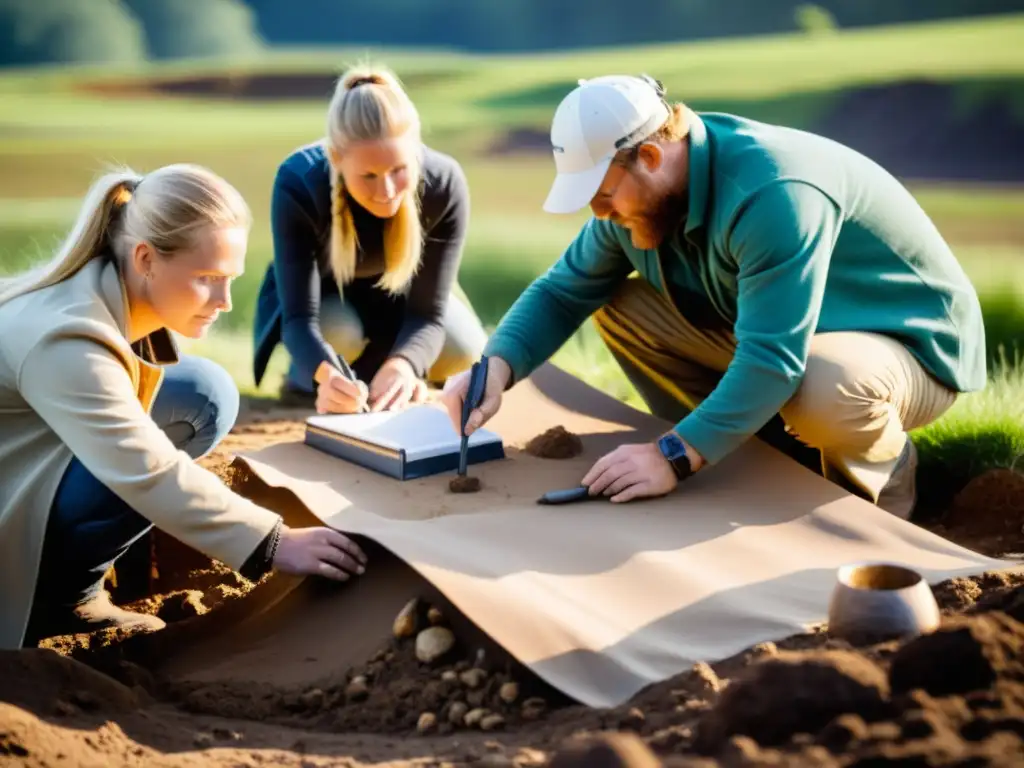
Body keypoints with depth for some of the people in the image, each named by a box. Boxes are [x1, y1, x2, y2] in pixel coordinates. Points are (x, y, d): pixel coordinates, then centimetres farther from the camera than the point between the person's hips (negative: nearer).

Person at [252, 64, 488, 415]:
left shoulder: (445, 184, -33)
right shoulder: (297, 184, -38)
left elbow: (428, 313, -29)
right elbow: (299, 317, -38)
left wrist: (400, 366, -51)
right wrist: (327, 375, -60)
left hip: (394, 288, 2)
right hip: (318, 291, -2)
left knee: (464, 349, -22)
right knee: (338, 333, -35)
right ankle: (305, 381, 1)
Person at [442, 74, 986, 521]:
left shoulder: (770, 195, -34)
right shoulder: (639, 192, -7)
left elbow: (774, 360, -40)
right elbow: (562, 292, -1)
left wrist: (675, 455, -42)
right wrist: (497, 367, -19)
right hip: (773, 337, 8)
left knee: (823, 387, -43)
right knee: (619, 308, -5)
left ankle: (885, 472, -5)